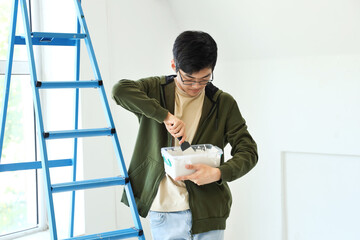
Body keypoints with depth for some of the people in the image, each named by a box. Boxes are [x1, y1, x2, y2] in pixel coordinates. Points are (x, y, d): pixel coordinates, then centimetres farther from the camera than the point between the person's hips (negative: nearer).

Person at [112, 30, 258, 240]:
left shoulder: (224, 103, 1)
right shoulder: (156, 90, 2)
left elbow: (248, 151, 0)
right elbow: (120, 90, -17)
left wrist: (219, 173, -20)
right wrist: (164, 115, -23)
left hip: (207, 212, 0)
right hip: (164, 211, 0)